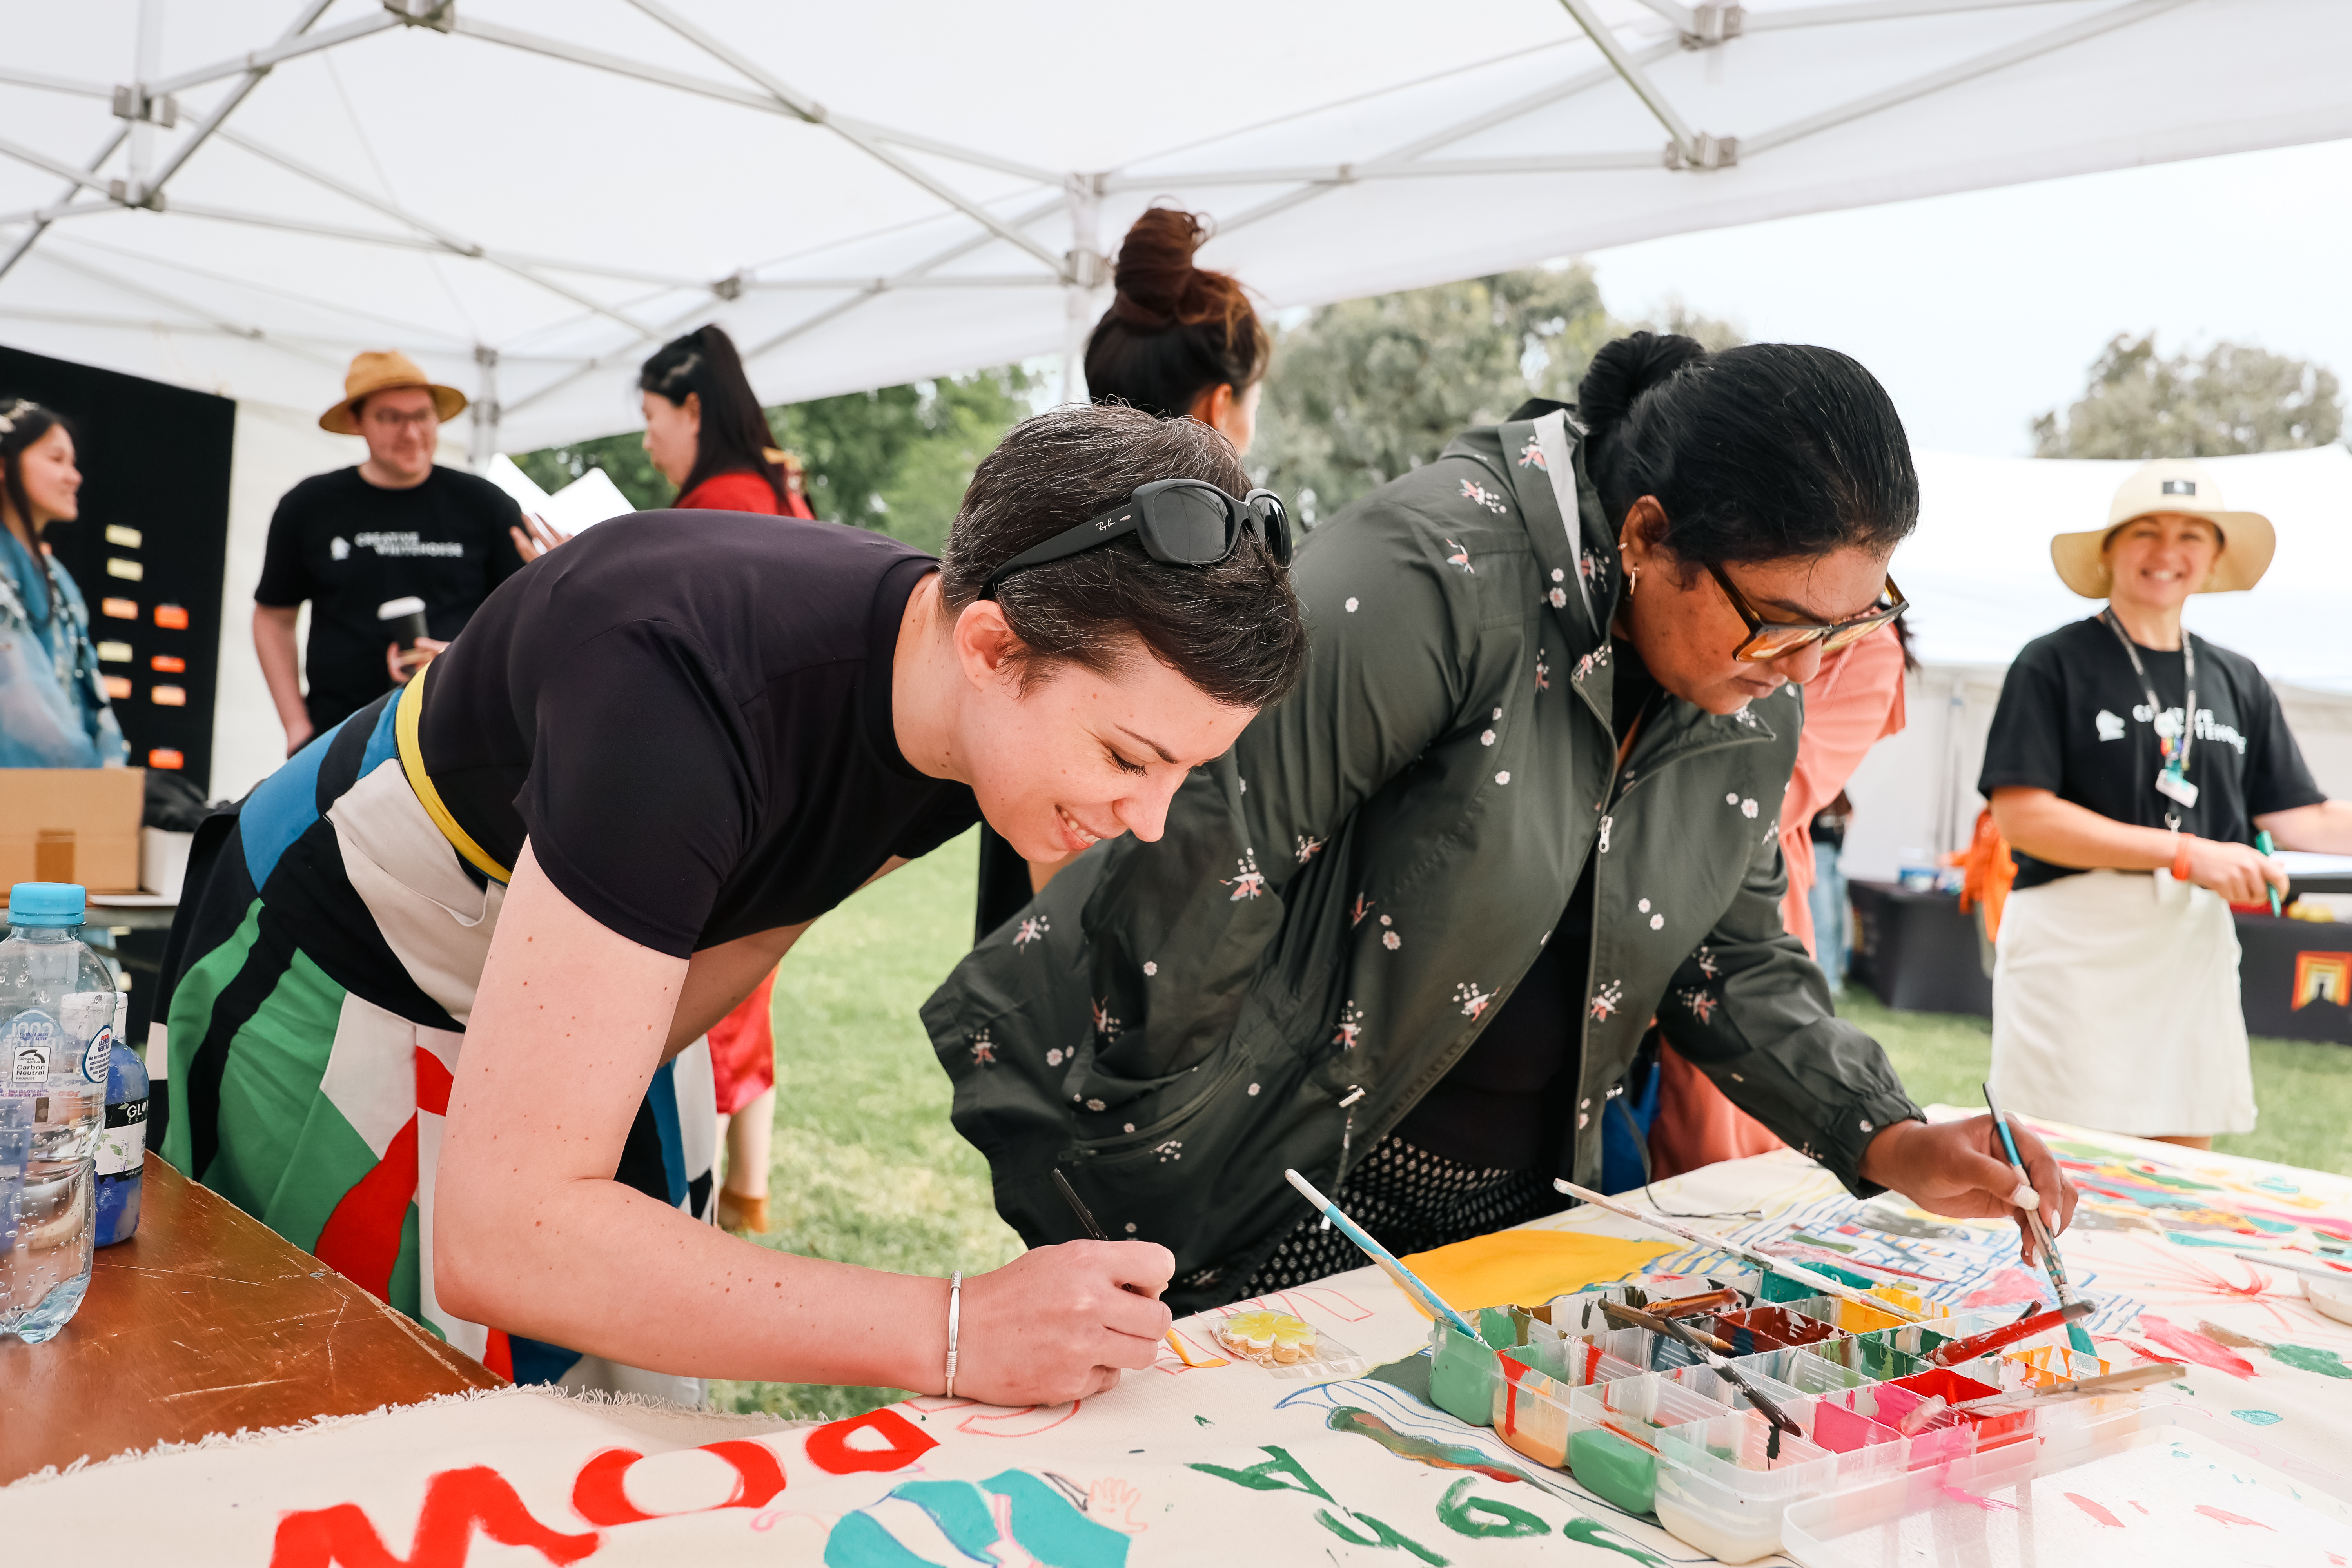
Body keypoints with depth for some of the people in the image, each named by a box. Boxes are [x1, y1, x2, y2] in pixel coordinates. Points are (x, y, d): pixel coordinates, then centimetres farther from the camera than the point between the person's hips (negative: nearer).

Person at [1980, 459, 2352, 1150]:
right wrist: (2186, 852, -17)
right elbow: (2022, 816, -13)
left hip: (2196, 940, 5)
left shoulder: (2239, 681, 13)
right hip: (2076, 940, -5)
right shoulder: (2053, 664, -4)